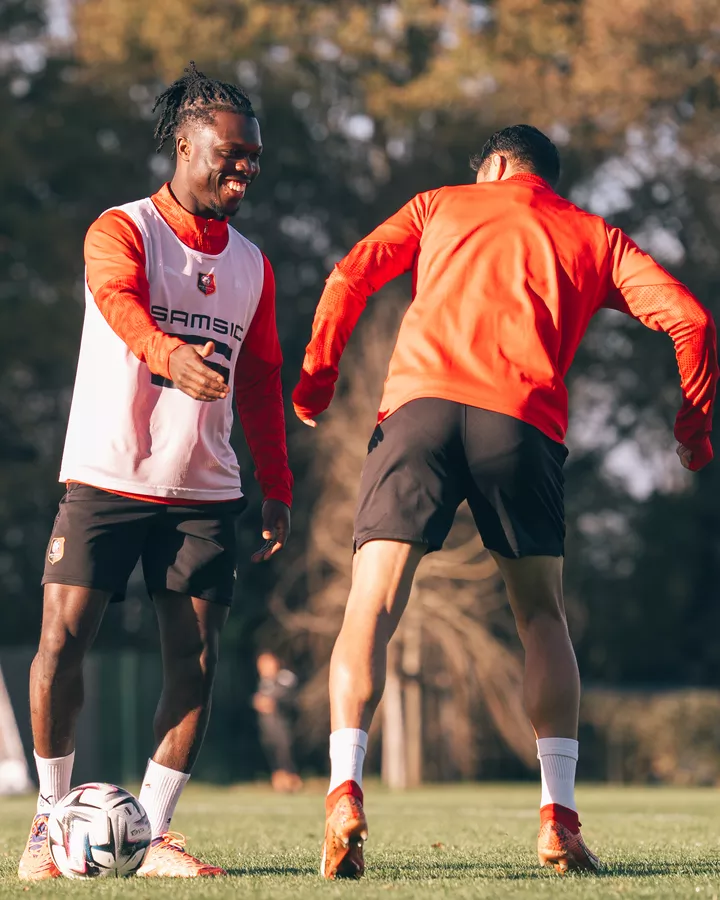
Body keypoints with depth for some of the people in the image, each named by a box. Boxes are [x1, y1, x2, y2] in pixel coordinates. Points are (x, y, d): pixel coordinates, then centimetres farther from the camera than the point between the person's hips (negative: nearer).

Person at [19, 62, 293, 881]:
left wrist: (277, 491, 11)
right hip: (106, 477, -4)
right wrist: (171, 354, -48)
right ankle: (51, 818, 8)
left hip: (203, 490, 4)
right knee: (63, 639, -11)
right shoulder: (121, 230, -4)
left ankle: (152, 835, 4)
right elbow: (120, 302, -26)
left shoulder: (250, 265, 13)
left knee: (196, 663, -5)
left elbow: (261, 383, 18)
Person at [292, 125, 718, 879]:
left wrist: (317, 375, 17)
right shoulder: (597, 237, 25)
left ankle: (345, 792, -22)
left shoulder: (440, 205, 27)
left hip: (419, 403, 0)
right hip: (524, 422, 1)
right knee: (541, 616, 15)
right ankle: (558, 817, 5)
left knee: (370, 609, -2)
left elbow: (352, 274, 12)